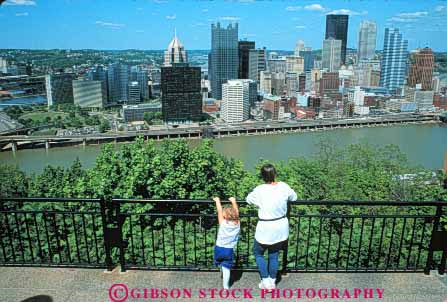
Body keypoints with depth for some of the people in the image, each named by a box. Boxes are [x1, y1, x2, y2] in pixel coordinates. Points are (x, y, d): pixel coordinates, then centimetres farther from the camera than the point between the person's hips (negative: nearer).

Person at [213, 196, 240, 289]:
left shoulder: (223, 223, -13)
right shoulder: (237, 224, -7)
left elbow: (219, 211, -4)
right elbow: (236, 212, 5)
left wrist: (217, 201, 8)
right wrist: (233, 201, 16)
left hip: (219, 248, -1)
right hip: (229, 250, 1)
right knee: (226, 268, 4)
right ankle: (226, 286, 4)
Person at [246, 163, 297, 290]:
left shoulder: (260, 190, -18)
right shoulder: (283, 186, -9)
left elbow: (248, 199, 0)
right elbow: (294, 197, 10)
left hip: (266, 229, -4)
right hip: (281, 228, 4)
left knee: (258, 253, 20)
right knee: (274, 256, 21)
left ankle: (266, 282, 21)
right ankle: (272, 282, 34)